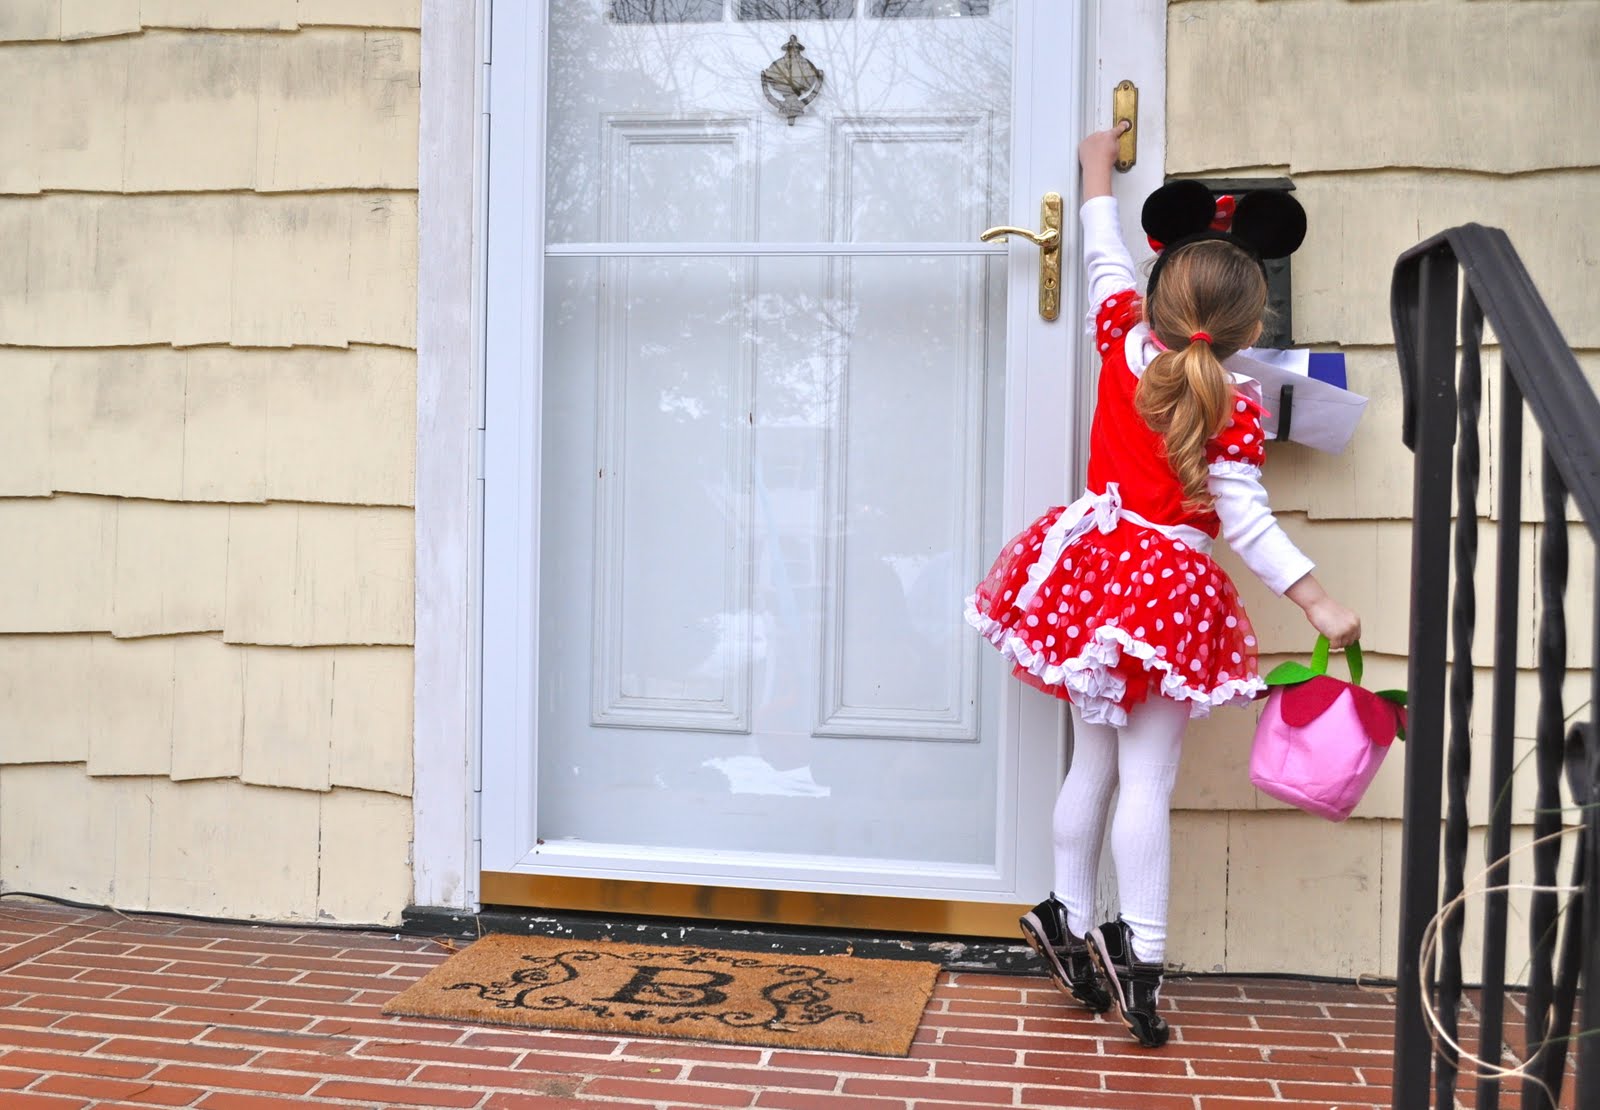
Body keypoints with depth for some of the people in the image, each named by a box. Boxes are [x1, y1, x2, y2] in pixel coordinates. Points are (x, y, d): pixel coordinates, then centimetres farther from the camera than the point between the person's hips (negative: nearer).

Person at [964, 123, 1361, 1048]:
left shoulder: (1126, 344, 0)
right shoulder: (1235, 410, -14)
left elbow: (1108, 261, 16)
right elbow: (1247, 522, -17)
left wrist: (1099, 173, 30)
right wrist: (1319, 603, -14)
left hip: (1091, 569, 6)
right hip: (1169, 591, -6)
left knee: (1094, 763, 17)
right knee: (1148, 781, -2)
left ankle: (1068, 921, 26)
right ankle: (1139, 955, -2)